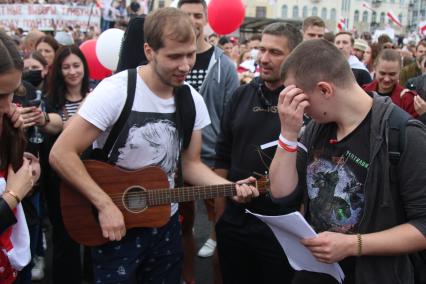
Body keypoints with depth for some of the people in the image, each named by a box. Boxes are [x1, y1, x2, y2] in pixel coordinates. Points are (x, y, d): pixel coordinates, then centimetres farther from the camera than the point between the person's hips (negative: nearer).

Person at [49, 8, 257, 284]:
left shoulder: (193, 100, -4)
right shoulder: (114, 92, -21)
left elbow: (190, 164, 4)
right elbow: (61, 154, -21)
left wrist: (230, 186, -12)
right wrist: (105, 205, -23)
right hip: (116, 226, -5)